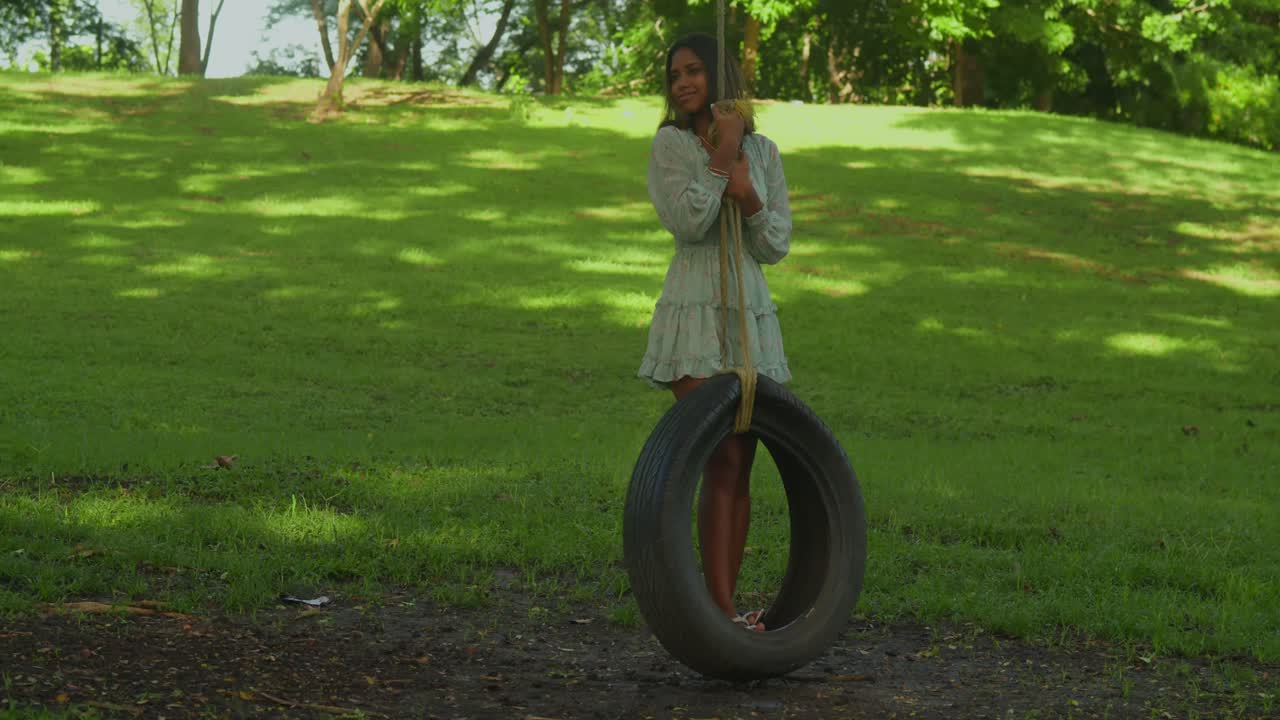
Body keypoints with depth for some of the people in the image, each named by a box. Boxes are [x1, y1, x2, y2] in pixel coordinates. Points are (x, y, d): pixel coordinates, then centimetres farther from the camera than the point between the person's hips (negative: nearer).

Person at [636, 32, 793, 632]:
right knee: (721, 464, -14)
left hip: (751, 316, 5)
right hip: (695, 313, -5)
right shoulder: (671, 144, 0)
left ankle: (724, 606, 10)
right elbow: (687, 223, -13)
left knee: (741, 468, 4)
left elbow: (777, 245, 5)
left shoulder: (762, 152, 10)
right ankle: (723, 611, -15)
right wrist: (722, 156, -11)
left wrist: (749, 198, -13)